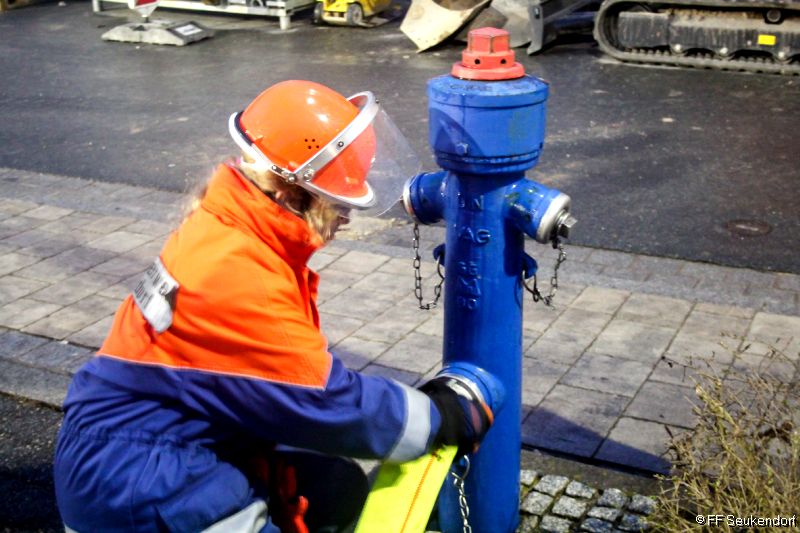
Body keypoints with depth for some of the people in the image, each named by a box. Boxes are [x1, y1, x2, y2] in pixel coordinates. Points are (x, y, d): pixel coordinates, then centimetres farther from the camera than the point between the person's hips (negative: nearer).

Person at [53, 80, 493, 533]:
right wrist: (450, 418, -11)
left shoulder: (243, 235, 0)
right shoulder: (232, 274, -29)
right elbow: (327, 401, -23)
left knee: (339, 491, 11)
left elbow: (307, 371, 6)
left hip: (192, 442, 10)